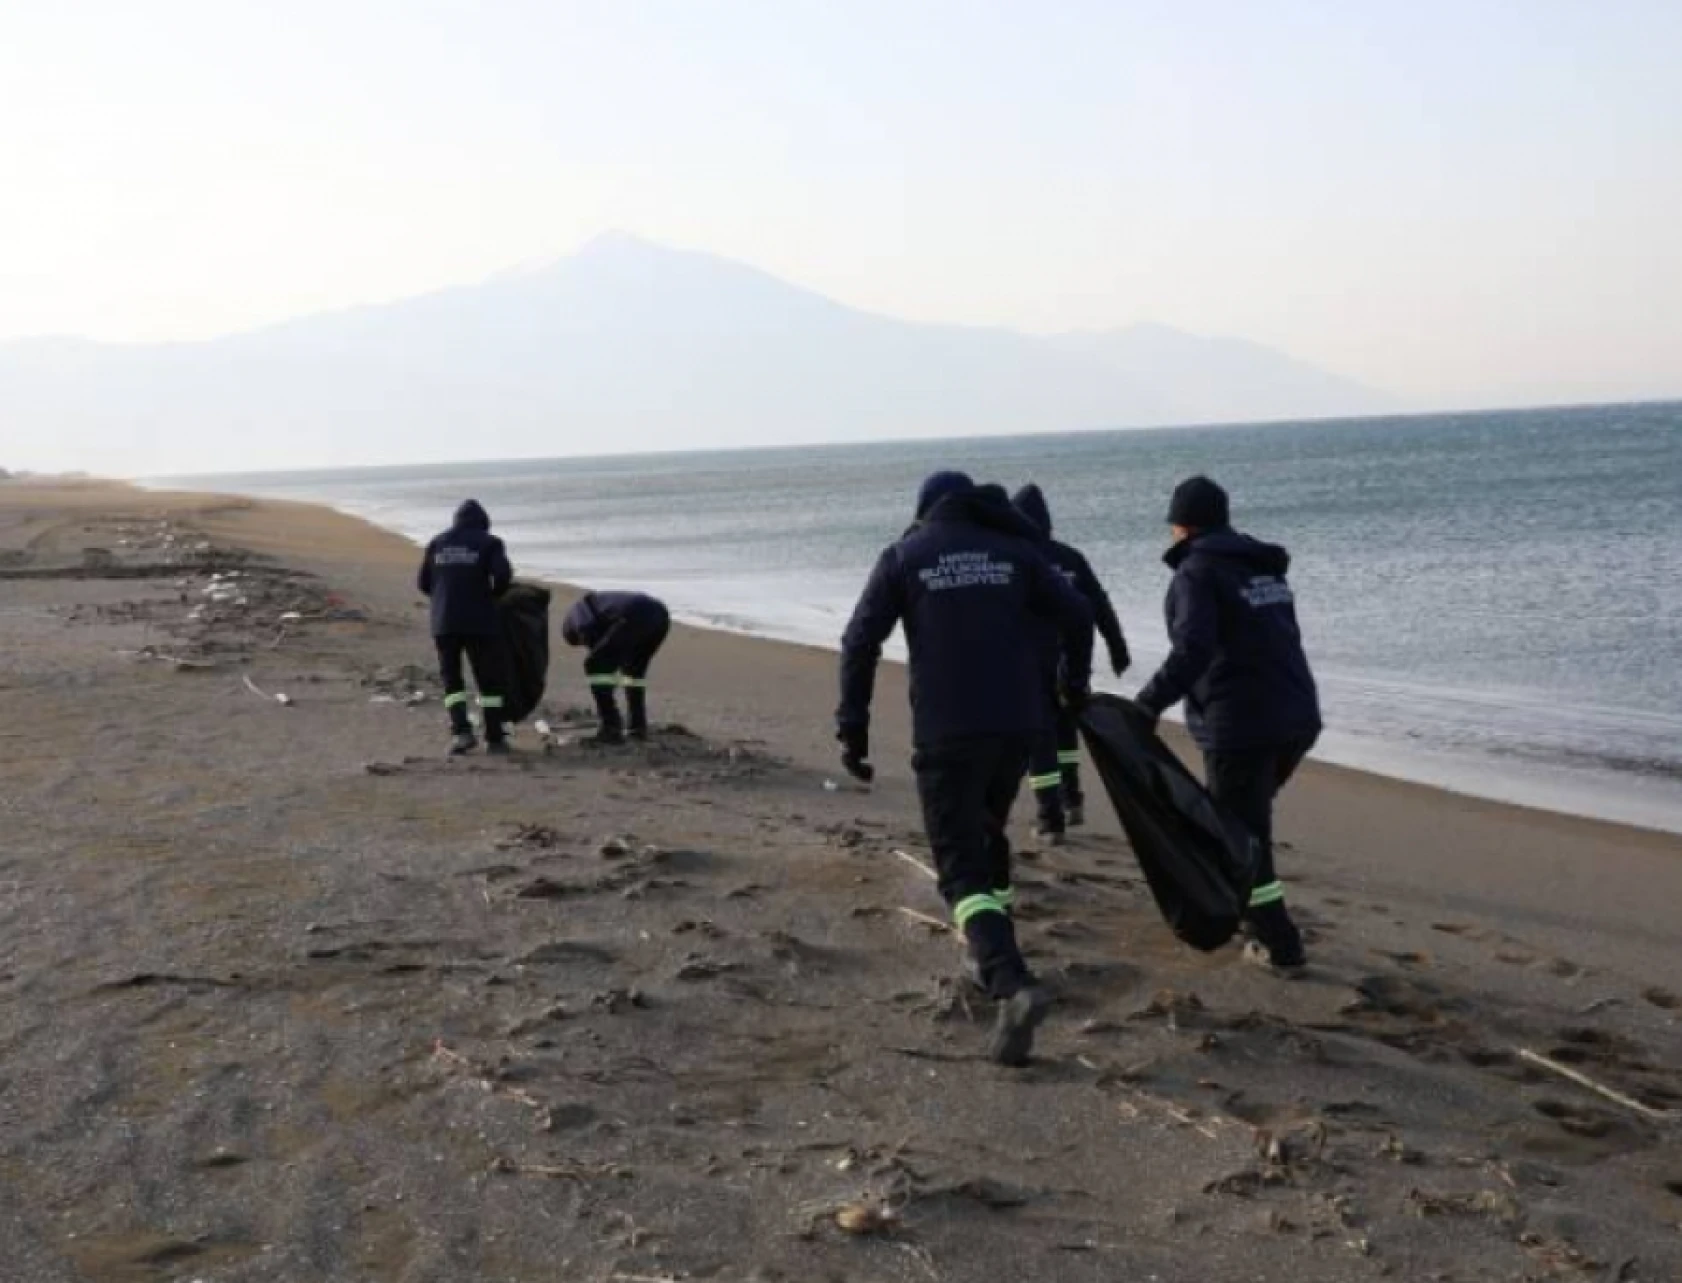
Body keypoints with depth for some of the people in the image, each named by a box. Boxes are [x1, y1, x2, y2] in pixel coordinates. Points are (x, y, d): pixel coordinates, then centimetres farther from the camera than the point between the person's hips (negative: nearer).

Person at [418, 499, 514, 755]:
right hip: (479, 621, -3)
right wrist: (494, 595, 8)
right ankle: (494, 738, 7)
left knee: (452, 679, 11)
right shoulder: (489, 543, 3)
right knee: (489, 680, 6)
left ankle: (461, 731, -5)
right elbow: (503, 575, -12)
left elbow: (424, 583, 12)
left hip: (444, 622, 3)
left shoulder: (437, 544, 14)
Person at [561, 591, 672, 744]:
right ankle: (639, 726, 27)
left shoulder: (577, 609, 26)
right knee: (634, 670, 32)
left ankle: (611, 728, 3)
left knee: (595, 667, 8)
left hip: (635, 617, -8)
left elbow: (587, 628, -1)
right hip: (660, 615, 8)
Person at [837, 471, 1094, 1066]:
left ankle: (1012, 985, -26)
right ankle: (991, 954, 35)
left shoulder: (903, 558, 5)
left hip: (946, 732, -3)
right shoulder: (1014, 550, 11)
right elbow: (1077, 614, 6)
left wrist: (852, 728, -1)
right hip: (1017, 724, 3)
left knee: (962, 868, -5)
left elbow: (860, 642, -3)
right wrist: (1074, 687, 21)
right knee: (986, 835, 27)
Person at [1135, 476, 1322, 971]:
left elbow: (1192, 650, -22)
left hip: (1240, 725, -8)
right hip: (1298, 717, 8)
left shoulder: (1197, 571, -8)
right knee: (1245, 820, 24)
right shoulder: (1265, 567, 16)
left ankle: (1281, 945, 5)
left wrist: (1149, 703, -22)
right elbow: (1279, 640, 17)